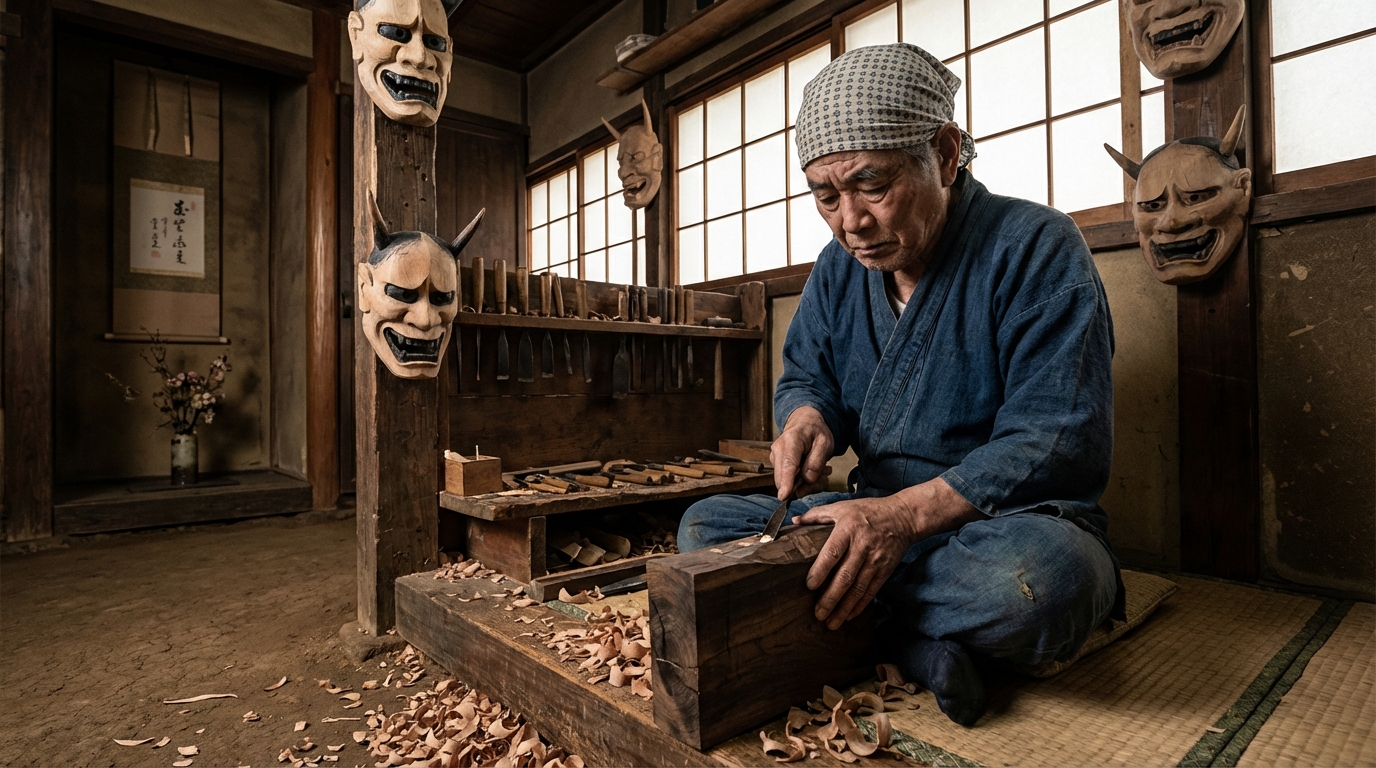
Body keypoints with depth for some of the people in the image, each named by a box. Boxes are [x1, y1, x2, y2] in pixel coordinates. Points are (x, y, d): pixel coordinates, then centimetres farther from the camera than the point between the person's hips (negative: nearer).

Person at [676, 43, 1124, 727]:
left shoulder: (1035, 247, -14)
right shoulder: (839, 266, 6)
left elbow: (1059, 440, -21)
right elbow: (805, 377, 13)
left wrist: (905, 513, -32)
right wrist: (807, 417, -13)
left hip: (1010, 518, -6)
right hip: (878, 511, 7)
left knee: (1039, 574, -41)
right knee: (701, 524, -4)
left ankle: (870, 622, -13)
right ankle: (919, 643, -16)